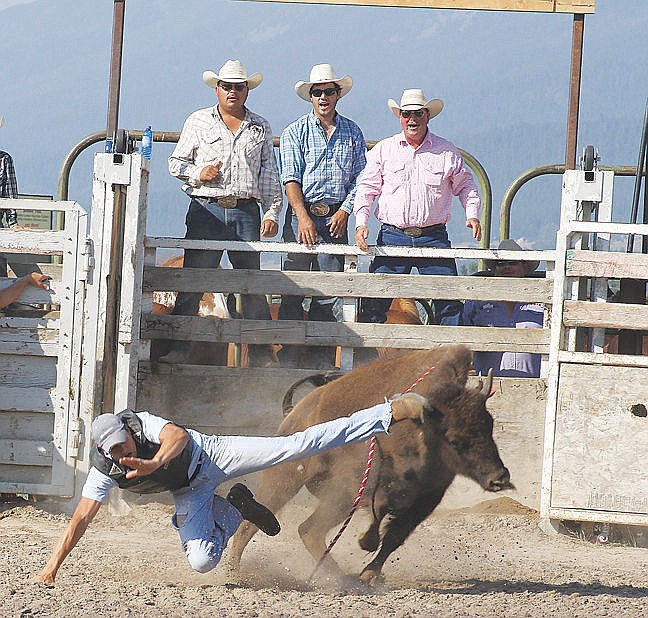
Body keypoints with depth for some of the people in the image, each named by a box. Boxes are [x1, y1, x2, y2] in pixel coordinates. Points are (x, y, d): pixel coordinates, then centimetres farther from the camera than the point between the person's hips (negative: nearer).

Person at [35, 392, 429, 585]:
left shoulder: (142, 423, -29)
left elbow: (179, 436, -48)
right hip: (190, 492, 3)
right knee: (201, 561, -17)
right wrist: (52, 568, -28)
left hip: (211, 455, -3)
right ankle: (236, 509, 16)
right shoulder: (104, 473, -22)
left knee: (296, 446, -16)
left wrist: (155, 463, -67)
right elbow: (81, 520, -21)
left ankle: (390, 413, -14)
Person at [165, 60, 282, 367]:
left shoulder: (260, 128, 14)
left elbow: (269, 175, 15)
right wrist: (199, 173, -7)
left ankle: (261, 353, 6)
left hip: (246, 212, 1)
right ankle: (178, 348, 1)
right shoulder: (198, 122, 10)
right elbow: (176, 163, 13)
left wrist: (272, 212, 5)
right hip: (206, 209, -1)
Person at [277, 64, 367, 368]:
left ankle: (321, 360, 5)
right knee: (292, 291, -5)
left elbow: (359, 178, 10)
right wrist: (304, 218, -16)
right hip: (302, 213, -2)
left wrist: (345, 211, -5)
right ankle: (289, 359, -3)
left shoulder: (352, 132, 11)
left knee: (327, 293, 1)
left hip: (335, 217, 2)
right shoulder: (295, 132, 3)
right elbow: (291, 179, -5)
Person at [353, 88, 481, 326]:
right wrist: (361, 223, -5)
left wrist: (472, 215, 2)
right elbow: (366, 188, 9)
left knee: (449, 301, -6)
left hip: (434, 237, 0)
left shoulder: (447, 151, 8)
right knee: (375, 301, -4)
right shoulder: (383, 150, 8)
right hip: (393, 236, 0)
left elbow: (465, 185, 18)